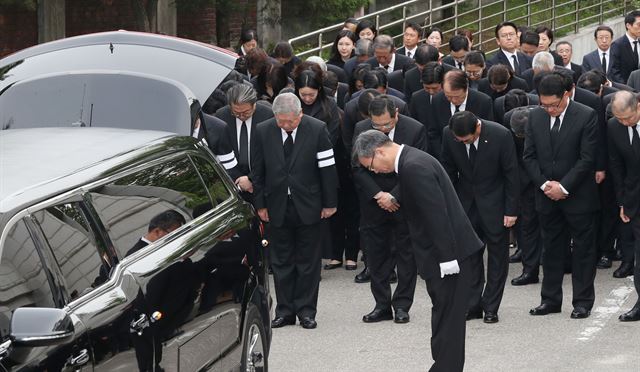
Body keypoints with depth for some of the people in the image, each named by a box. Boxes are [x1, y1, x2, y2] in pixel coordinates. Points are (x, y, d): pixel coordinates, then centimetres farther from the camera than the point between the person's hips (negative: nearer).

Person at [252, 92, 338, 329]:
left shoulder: (317, 129, -8)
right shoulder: (263, 131, -3)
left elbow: (327, 168, -4)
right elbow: (258, 171, 4)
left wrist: (329, 203, -3)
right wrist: (260, 204, 2)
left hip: (308, 206, -2)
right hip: (277, 206, 2)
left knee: (308, 261, 5)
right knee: (281, 261, 7)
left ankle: (306, 310, 12)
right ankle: (285, 310, 14)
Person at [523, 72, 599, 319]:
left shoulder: (586, 116, -12)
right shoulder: (535, 116, 2)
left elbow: (587, 159, -13)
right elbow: (529, 156, 5)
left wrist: (563, 187, -15)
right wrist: (544, 184, -8)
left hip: (578, 196, -4)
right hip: (547, 196, 4)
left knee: (583, 249, 3)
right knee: (551, 248, 11)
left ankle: (583, 301, 10)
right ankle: (551, 299, 19)